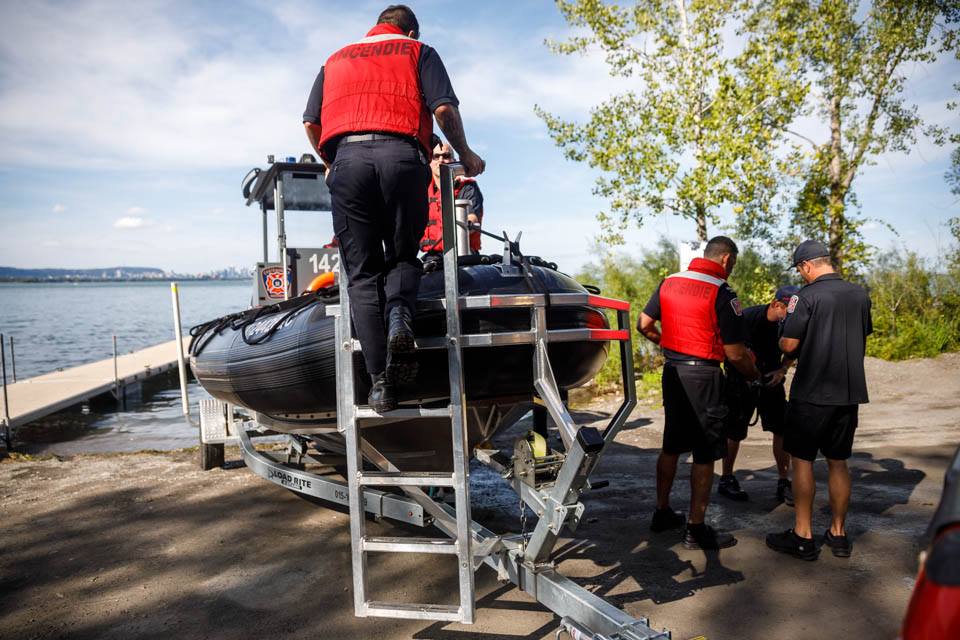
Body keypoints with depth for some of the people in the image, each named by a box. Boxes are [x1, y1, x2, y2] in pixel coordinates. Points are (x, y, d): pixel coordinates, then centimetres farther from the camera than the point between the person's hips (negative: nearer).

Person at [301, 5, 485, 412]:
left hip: (347, 158, 2)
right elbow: (444, 108, 6)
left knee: (362, 272, 3)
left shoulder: (335, 60, 30)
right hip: (401, 154, -1)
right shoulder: (419, 53, 22)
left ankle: (380, 381, -5)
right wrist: (465, 155, 20)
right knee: (403, 255, 14)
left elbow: (310, 123, 23)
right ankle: (399, 319, -19)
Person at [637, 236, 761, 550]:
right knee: (705, 454, 3)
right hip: (703, 375, -7)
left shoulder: (669, 282, 5)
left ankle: (662, 513, 30)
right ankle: (696, 529, 11)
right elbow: (735, 353, -12)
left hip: (672, 371, 7)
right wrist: (754, 374, 6)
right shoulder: (722, 293, -14)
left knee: (671, 445, 18)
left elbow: (644, 325, 10)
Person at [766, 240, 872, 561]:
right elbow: (863, 338, 17)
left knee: (802, 460, 4)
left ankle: (803, 536, 9)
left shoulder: (807, 296, -14)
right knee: (838, 462, 14)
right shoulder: (860, 294, 6)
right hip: (849, 392, 6)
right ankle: (838, 534, 22)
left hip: (812, 393, -6)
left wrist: (781, 342, 5)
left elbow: (789, 345, -16)